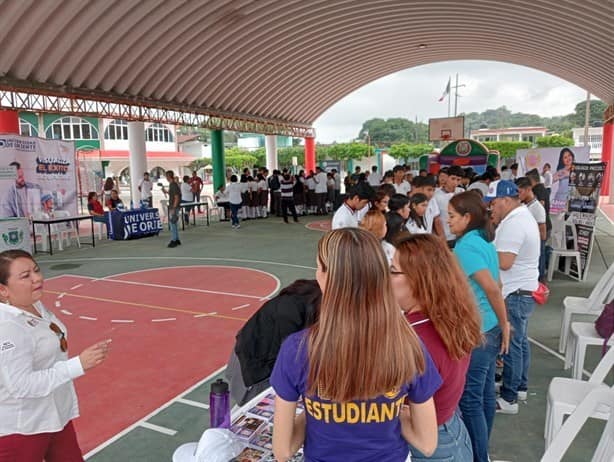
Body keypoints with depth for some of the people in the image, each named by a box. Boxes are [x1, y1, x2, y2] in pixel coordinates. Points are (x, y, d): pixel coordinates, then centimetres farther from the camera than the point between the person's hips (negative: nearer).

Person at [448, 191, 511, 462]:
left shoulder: (466, 246, -20)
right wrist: (503, 324, 17)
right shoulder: (484, 241, 8)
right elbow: (494, 286, 13)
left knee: (470, 400, 4)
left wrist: (504, 324, -12)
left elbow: (492, 289, -24)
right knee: (485, 394, 20)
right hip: (490, 328, 9)